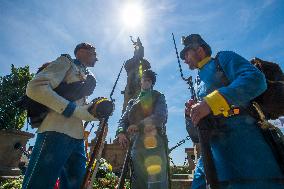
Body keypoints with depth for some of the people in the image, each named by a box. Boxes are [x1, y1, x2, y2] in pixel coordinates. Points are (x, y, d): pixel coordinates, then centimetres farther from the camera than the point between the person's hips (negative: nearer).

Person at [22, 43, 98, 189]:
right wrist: (74, 110, -15)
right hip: (57, 133, -8)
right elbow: (35, 88, -12)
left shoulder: (86, 78, 27)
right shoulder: (66, 62, 4)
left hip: (77, 138, 8)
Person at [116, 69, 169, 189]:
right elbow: (123, 119, 16)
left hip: (154, 140, -4)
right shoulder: (132, 102, 25)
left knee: (156, 179, -8)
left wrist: (139, 125, -16)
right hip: (137, 142, 4)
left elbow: (161, 116, -5)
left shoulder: (158, 97, 13)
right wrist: (121, 132, -7)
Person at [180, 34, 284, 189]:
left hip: (242, 137, -7)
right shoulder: (199, 82, 26)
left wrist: (211, 102, -25)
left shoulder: (223, 58, 7)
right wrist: (192, 114, 1)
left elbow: (256, 79, -15)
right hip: (213, 148, 7)